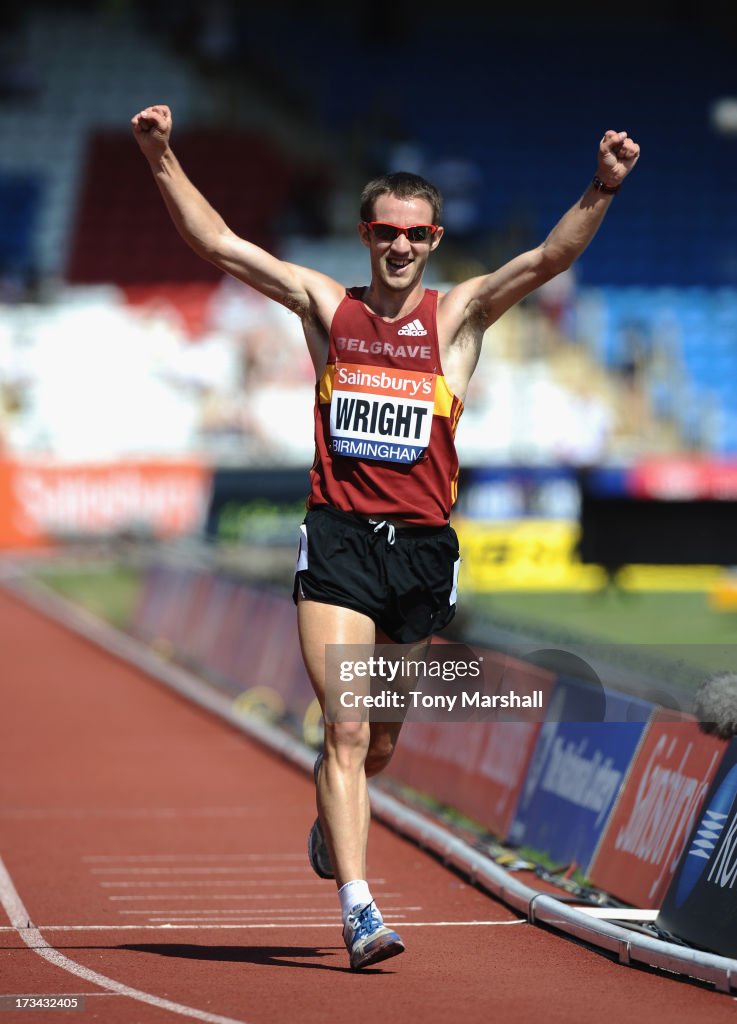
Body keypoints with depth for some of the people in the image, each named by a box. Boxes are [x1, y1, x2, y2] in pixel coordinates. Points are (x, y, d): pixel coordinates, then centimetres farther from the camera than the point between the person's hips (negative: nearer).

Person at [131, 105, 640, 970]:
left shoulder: (456, 315, 6)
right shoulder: (327, 306, 8)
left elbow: (549, 259, -7)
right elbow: (217, 243, 7)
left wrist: (602, 190, -21)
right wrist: (162, 159, -2)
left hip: (422, 545, 1)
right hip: (339, 537, -1)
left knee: (383, 736, 15)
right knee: (346, 729, -12)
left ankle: (331, 822, 46)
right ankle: (358, 909, -14)